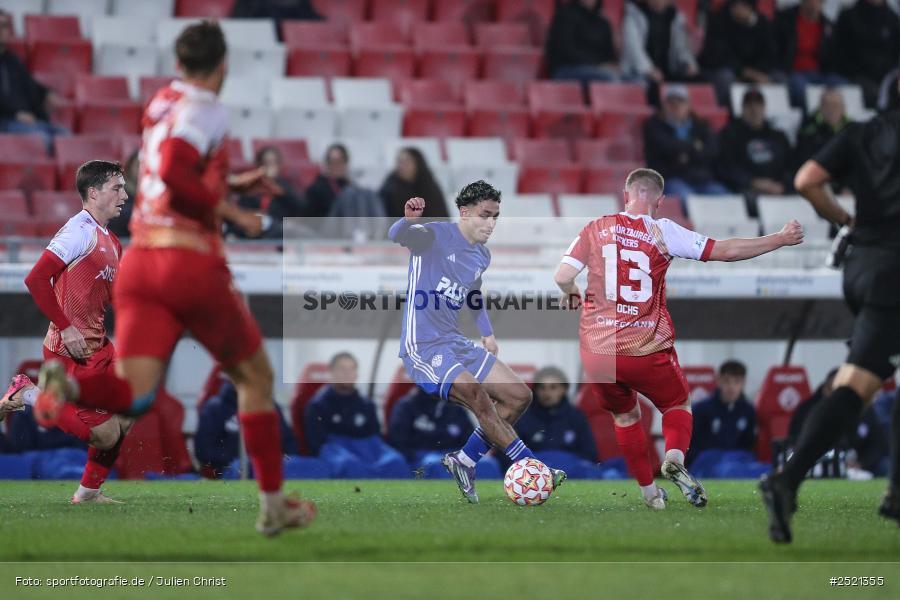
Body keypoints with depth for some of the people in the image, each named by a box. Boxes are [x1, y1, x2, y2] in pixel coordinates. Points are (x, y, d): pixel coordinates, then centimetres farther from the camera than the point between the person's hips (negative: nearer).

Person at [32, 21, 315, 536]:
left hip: (139, 262, 6)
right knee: (255, 377, 14)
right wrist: (227, 210, -12)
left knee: (135, 396, -4)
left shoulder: (162, 104, 17)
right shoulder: (205, 109, -7)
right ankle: (274, 505, 17)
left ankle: (69, 384, -34)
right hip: (192, 261, -6)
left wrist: (231, 182, 36)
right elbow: (174, 175, -23)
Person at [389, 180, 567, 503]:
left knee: (520, 396, 4)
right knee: (480, 398, -25)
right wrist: (409, 220, -53)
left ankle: (464, 461, 12)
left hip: (456, 343, 9)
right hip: (423, 347, -9)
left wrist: (488, 333, 20)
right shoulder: (435, 236, -12)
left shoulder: (482, 256, 12)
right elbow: (397, 236, -31)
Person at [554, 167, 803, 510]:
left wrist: (571, 294, 20)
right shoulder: (662, 232, -3)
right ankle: (675, 458, -10)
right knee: (677, 405, 21)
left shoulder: (596, 228, 3)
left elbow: (563, 276, -4)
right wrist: (780, 239, 5)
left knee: (624, 415, 26)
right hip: (647, 349, -2)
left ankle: (648, 491, 23)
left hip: (597, 350, 2)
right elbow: (725, 251, -3)